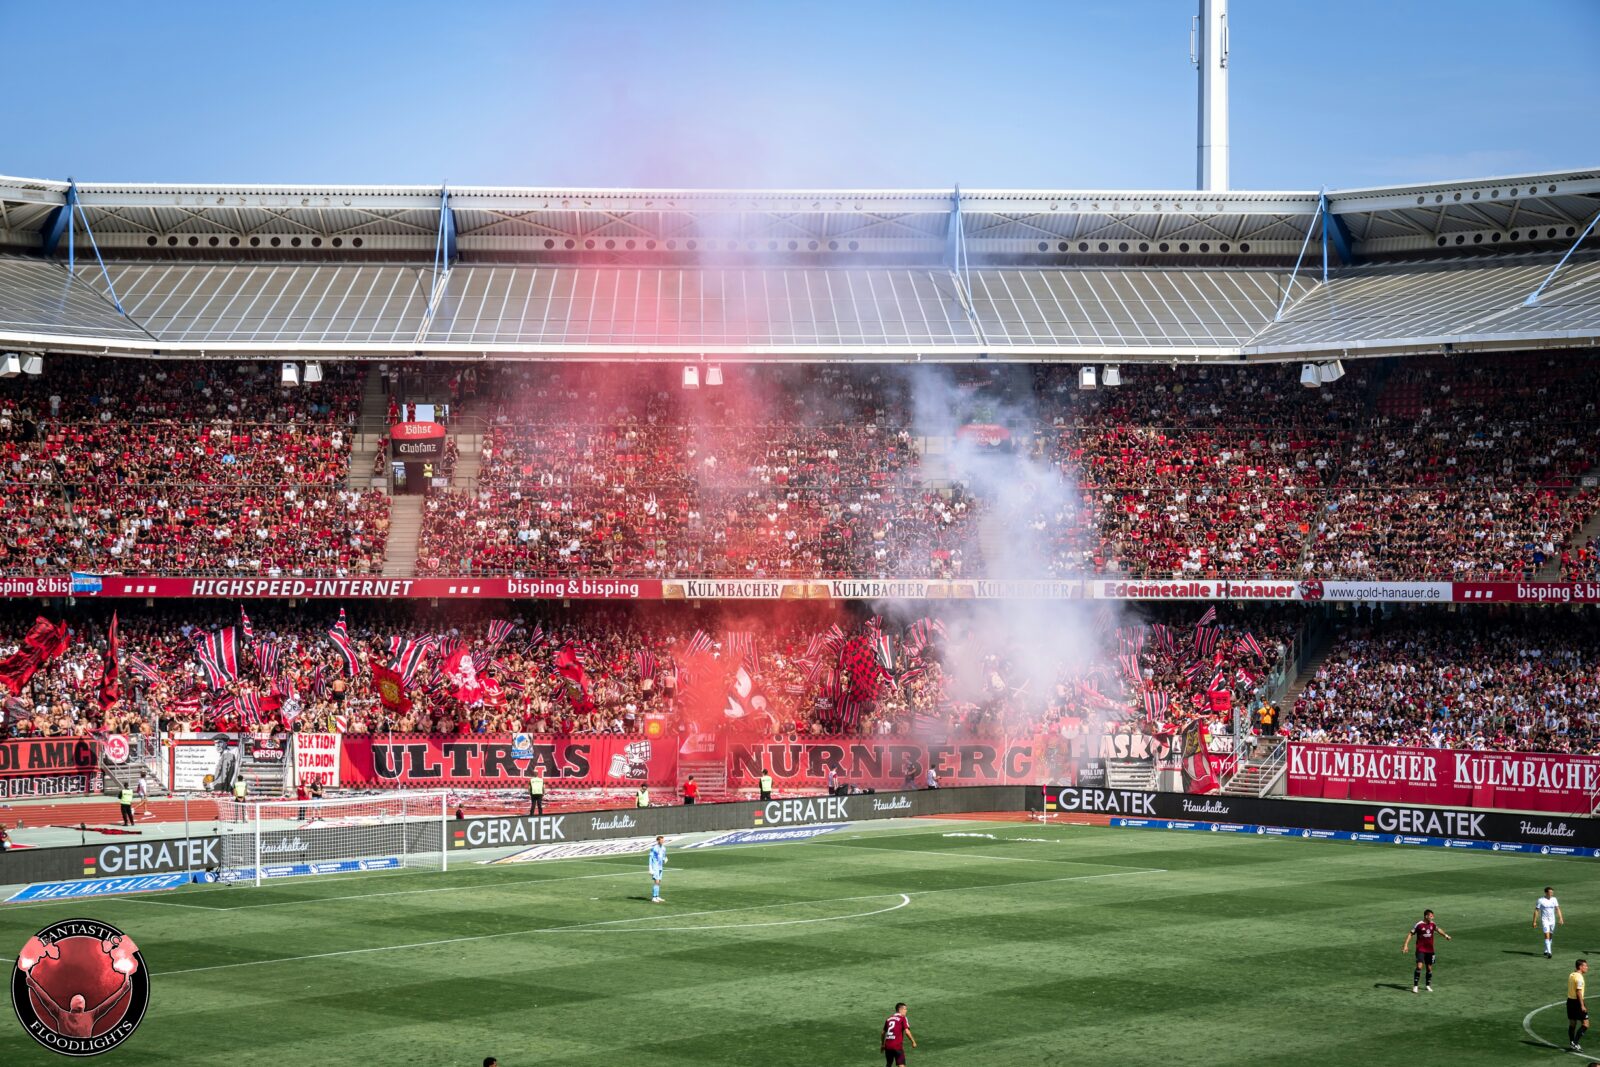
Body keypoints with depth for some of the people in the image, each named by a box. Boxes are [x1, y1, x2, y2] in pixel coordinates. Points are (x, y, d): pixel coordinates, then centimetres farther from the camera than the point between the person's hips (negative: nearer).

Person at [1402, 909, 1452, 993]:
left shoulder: (1433, 924, 6)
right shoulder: (1419, 925, -9)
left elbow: (1438, 929, -1)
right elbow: (1411, 934, -6)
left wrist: (1445, 935, -14)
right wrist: (1406, 945, -11)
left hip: (1430, 950, 5)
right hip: (1420, 950, -5)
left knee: (1429, 968, 10)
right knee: (1419, 966, -16)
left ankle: (1428, 985, 26)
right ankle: (1415, 986, -8)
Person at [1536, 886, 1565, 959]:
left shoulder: (1554, 899, 3)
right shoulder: (1540, 900, -9)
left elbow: (1557, 909, 2)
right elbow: (1536, 911, -5)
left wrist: (1560, 918, -11)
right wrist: (1534, 922, -6)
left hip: (1552, 920, 5)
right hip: (1545, 920, -5)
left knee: (1550, 936, 13)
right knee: (1547, 935, -16)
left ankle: (1546, 951, 27)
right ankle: (1549, 952, -21)